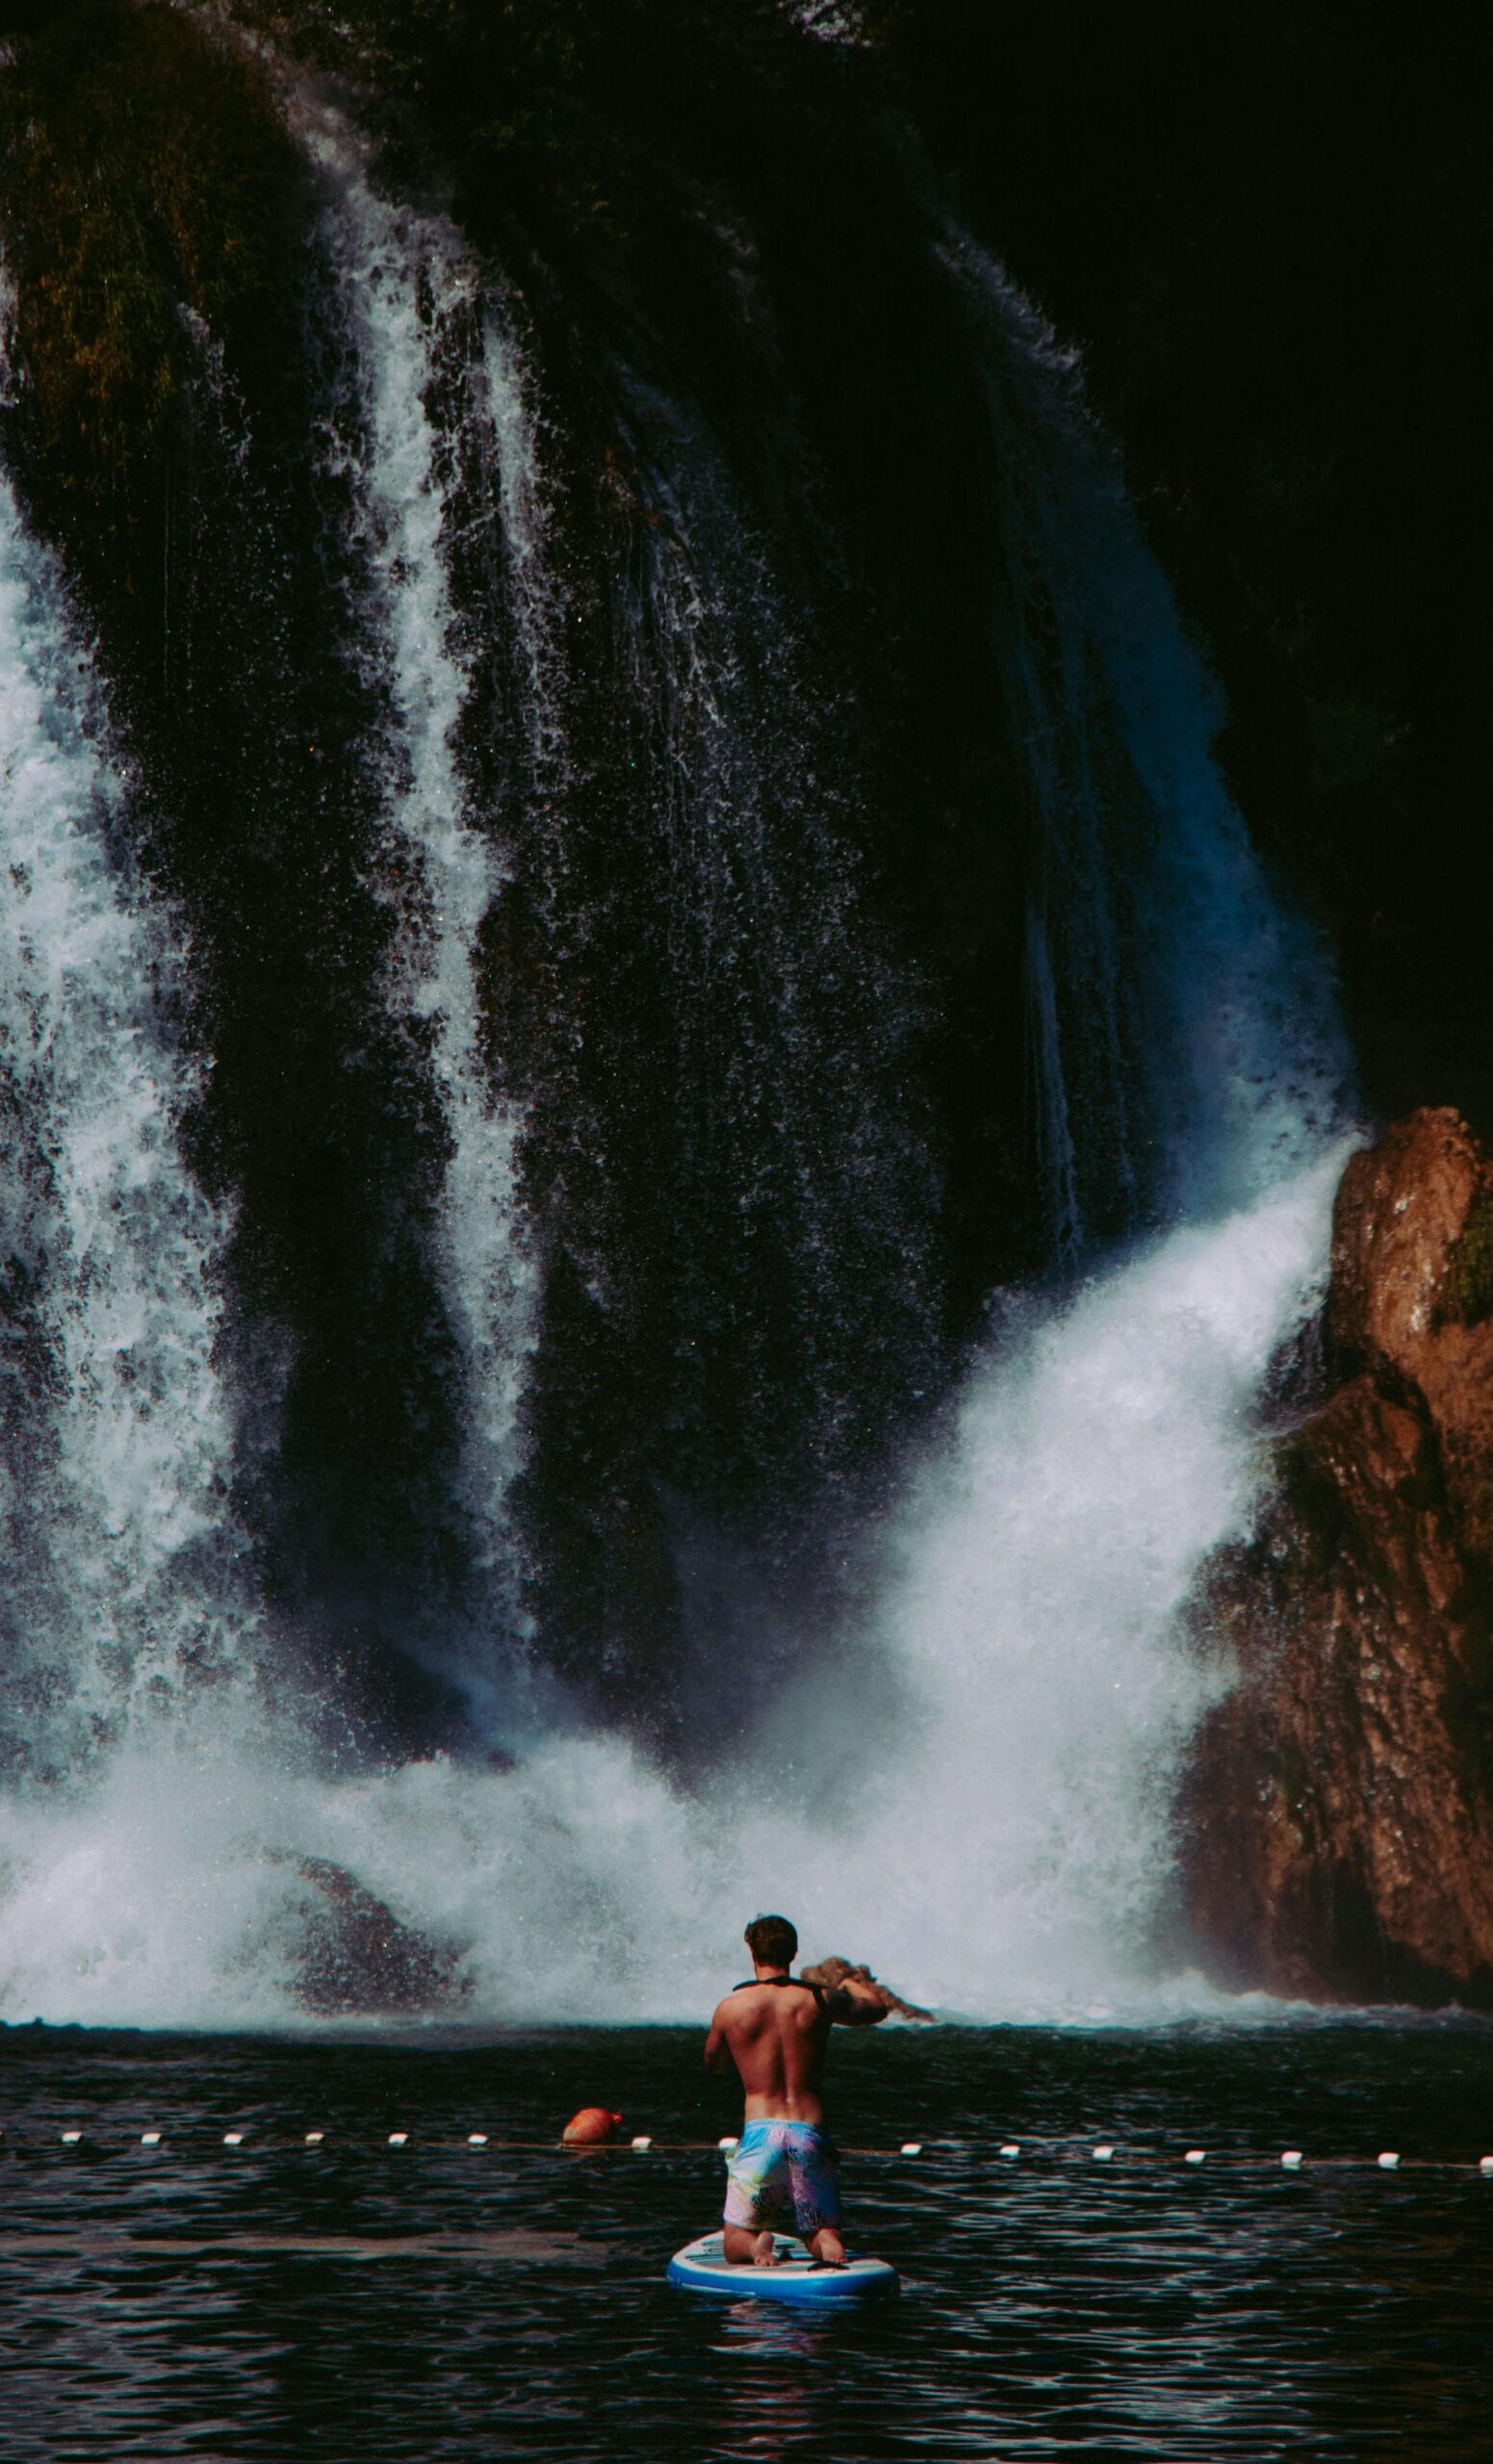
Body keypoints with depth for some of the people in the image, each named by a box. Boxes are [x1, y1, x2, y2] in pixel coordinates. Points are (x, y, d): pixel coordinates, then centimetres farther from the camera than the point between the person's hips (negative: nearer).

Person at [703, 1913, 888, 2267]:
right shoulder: (820, 2000, 4)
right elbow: (877, 2008, 25)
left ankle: (758, 2246, -21)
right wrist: (845, 1980, 45)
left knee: (736, 2241, 15)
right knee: (823, 2233, 17)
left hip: (759, 2133, -1)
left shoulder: (730, 2007, 1)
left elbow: (713, 2064, 21)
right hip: (810, 2135, 1)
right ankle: (829, 2248, -20)